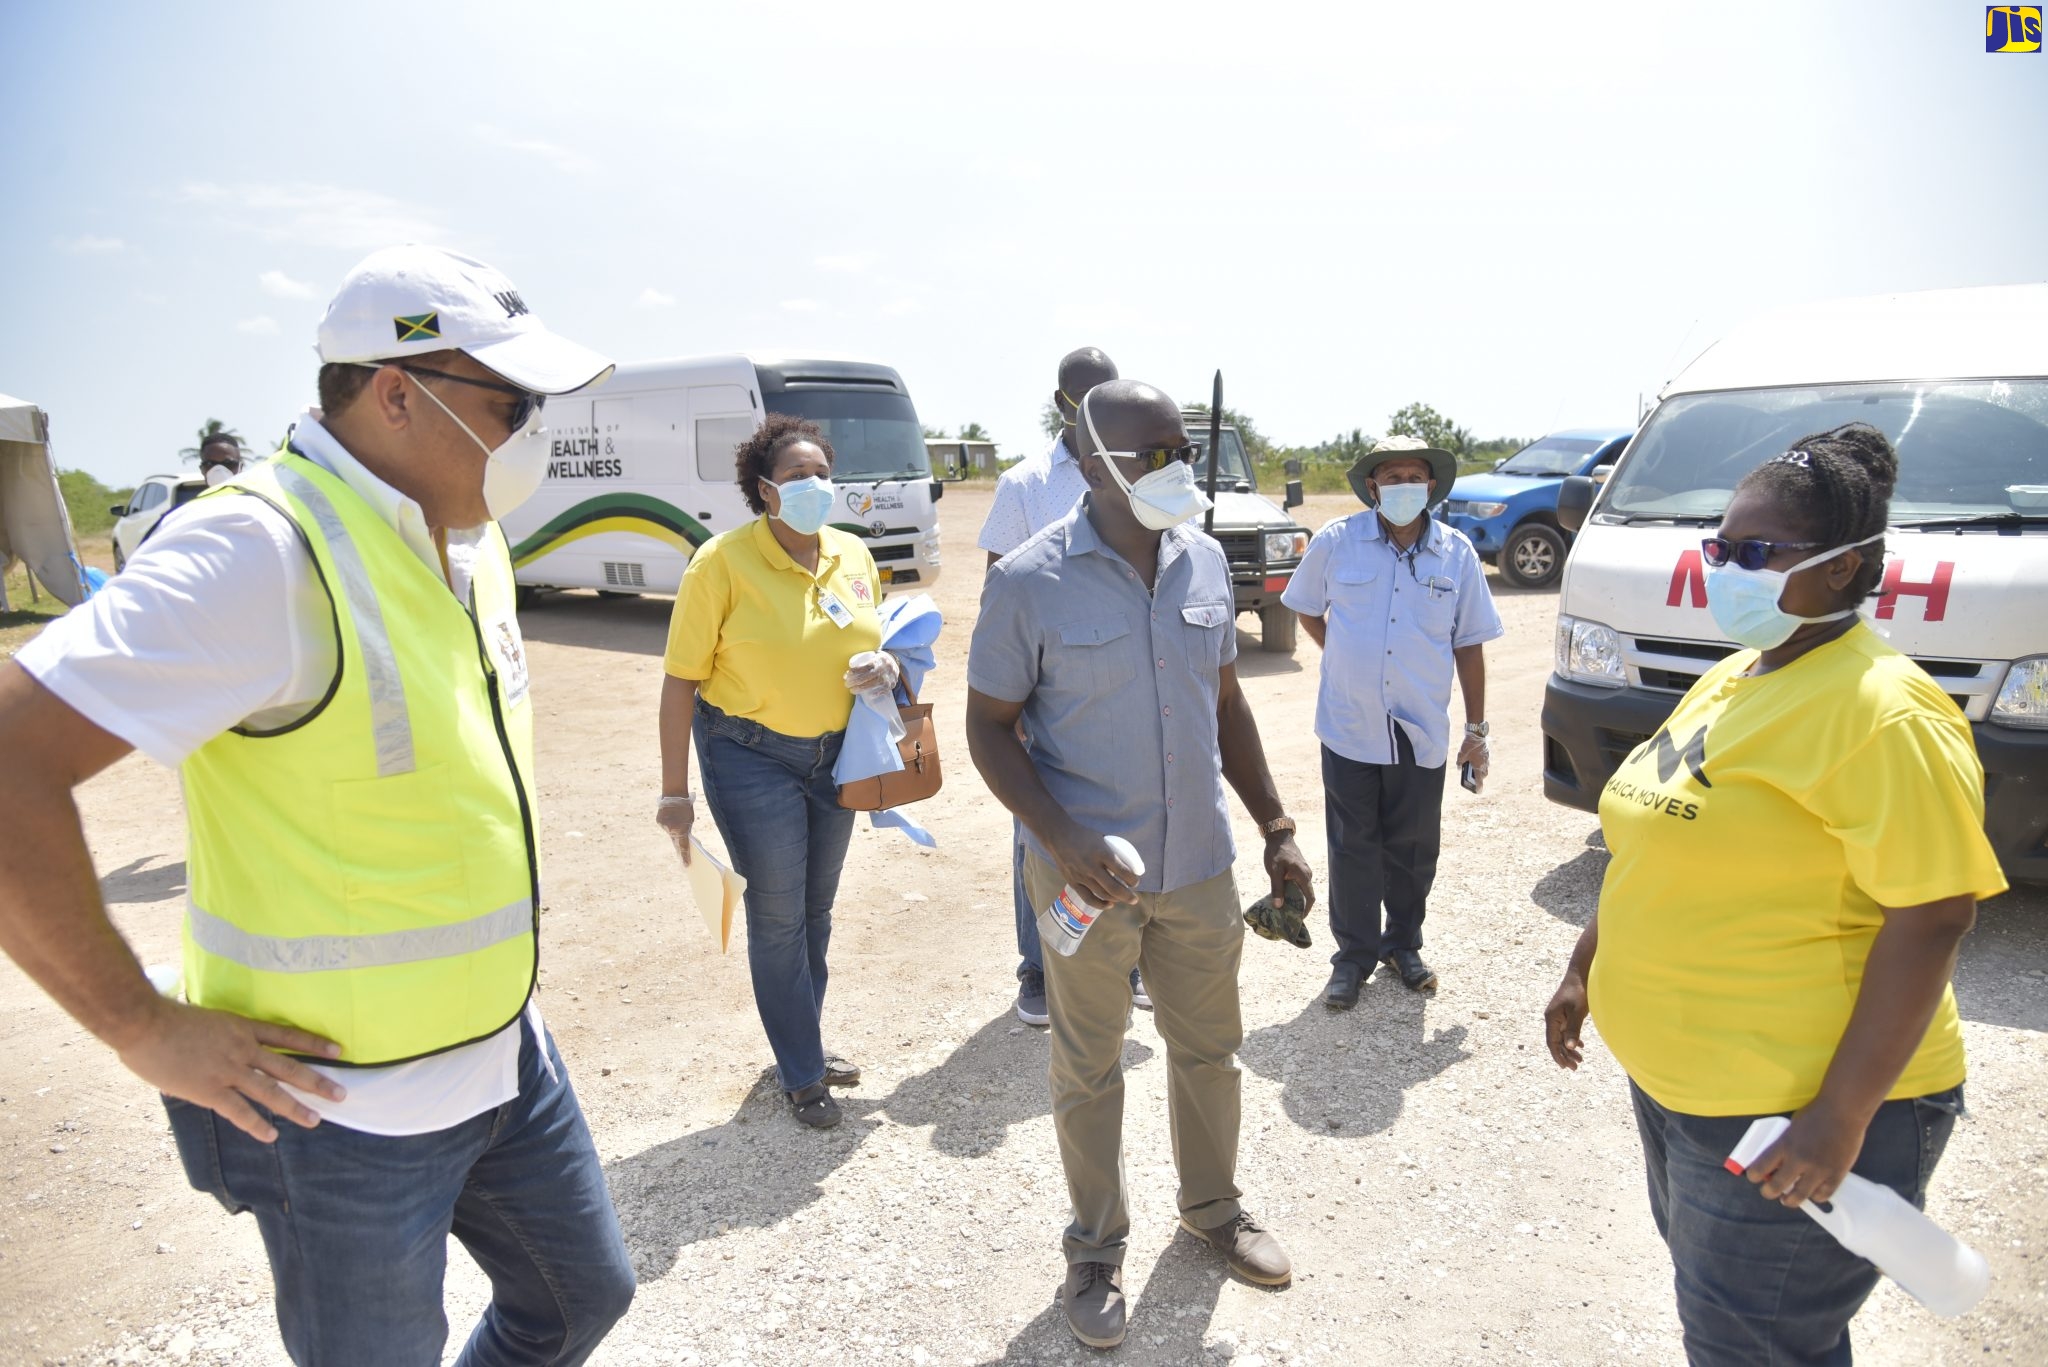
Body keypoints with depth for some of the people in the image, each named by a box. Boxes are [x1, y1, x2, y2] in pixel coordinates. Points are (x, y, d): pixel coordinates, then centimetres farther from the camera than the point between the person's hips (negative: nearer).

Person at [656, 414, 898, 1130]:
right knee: (778, 915, 4)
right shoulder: (723, 562, -15)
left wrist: (887, 666, -9)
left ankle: (804, 1040, 39)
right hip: (752, 756, -5)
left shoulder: (853, 555, 1)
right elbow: (681, 677, -14)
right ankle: (802, 1075, 21)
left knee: (816, 909, 18)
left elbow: (870, 642, 16)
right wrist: (675, 790, -15)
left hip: (835, 753, 6)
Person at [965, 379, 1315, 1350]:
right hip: (1089, 875, -4)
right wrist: (1066, 842, -22)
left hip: (1199, 865, 5)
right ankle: (1096, 1248, 36)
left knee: (1208, 1048, 20)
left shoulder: (1205, 562, 1)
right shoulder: (1029, 581, -14)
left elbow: (1226, 702, 10)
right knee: (1088, 1070, 13)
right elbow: (989, 727, -10)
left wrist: (1276, 828, 8)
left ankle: (1212, 1206, 46)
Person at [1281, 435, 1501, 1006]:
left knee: (1414, 847, 13)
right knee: (1353, 848, 7)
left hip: (1422, 733, 1)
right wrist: (1347, 660, 4)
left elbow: (1469, 645, 5)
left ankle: (1403, 944, 33)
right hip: (1349, 728, -1)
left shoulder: (1457, 553, 0)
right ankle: (1354, 955, 23)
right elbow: (1308, 610, 12)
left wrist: (1476, 730, 4)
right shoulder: (1337, 542, -5)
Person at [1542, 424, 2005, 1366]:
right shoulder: (1728, 682, 8)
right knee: (1706, 1285, 25)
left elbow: (1930, 920, -23)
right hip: (1675, 1077, 9)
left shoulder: (1883, 713, -21)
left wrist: (1841, 1119, -24)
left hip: (1798, 1113, -8)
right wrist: (1584, 969, 17)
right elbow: (1653, 848, 15)